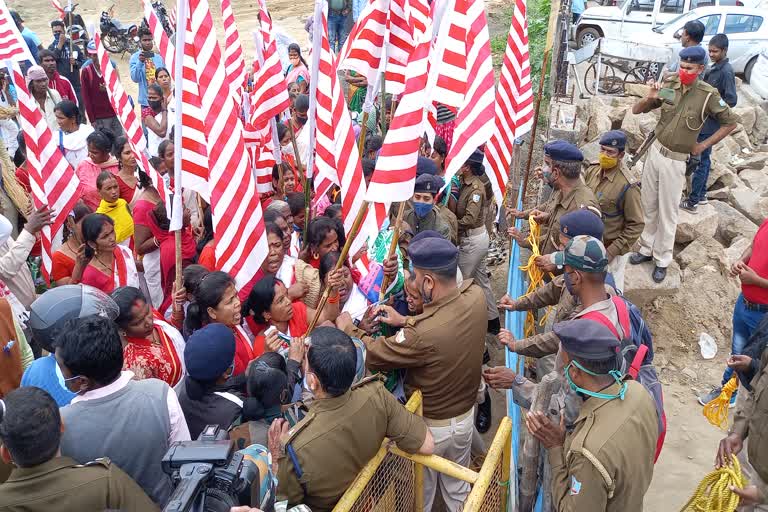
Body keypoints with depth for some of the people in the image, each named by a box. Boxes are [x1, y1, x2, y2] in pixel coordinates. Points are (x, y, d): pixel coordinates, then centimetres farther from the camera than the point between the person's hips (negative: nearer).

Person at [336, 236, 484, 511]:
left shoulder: (422, 335, -39)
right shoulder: (475, 295, -19)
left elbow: (375, 355, -23)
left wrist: (349, 329, -6)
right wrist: (405, 321, 0)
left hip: (429, 425, -6)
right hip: (465, 415, 6)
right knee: (458, 490, 29)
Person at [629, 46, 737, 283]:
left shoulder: (708, 95, -14)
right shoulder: (668, 84, -7)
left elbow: (730, 123, -1)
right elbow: (636, 110, -2)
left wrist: (703, 145, -3)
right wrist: (650, 98, -21)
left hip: (675, 160, -3)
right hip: (655, 150, 4)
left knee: (667, 212, 5)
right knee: (648, 204, 14)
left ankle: (662, 260, 17)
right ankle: (646, 249, 30)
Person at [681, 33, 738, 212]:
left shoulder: (726, 71, -19)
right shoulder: (714, 67, 8)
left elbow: (731, 101, -21)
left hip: (710, 124, -9)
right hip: (703, 121, 9)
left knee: (700, 160, -4)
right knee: (704, 158, 17)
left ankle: (692, 201, 1)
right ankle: (701, 194, 29)